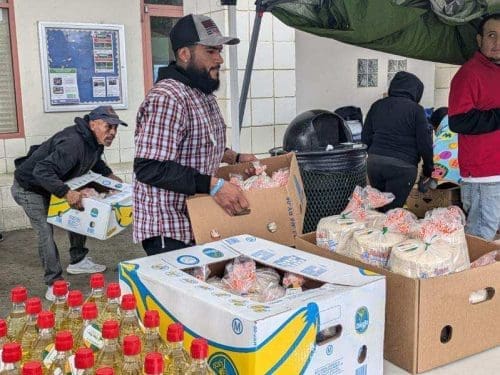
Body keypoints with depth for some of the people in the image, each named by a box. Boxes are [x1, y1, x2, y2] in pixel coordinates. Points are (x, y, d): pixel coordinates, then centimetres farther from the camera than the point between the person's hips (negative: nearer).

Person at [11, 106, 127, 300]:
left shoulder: (94, 140, -5)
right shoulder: (73, 143, -37)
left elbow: (94, 160, 19)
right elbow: (42, 171, -43)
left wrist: (108, 174, 5)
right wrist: (67, 193, -49)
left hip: (54, 187, 9)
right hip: (29, 189, -9)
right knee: (46, 232, -14)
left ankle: (78, 261, 26)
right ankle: (54, 283, -5)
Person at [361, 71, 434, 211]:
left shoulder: (377, 105, 12)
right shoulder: (415, 109, -2)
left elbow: (365, 137, 14)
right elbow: (425, 143, -2)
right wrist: (428, 170, 8)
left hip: (374, 162, 5)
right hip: (402, 166, -5)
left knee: (379, 208, 15)